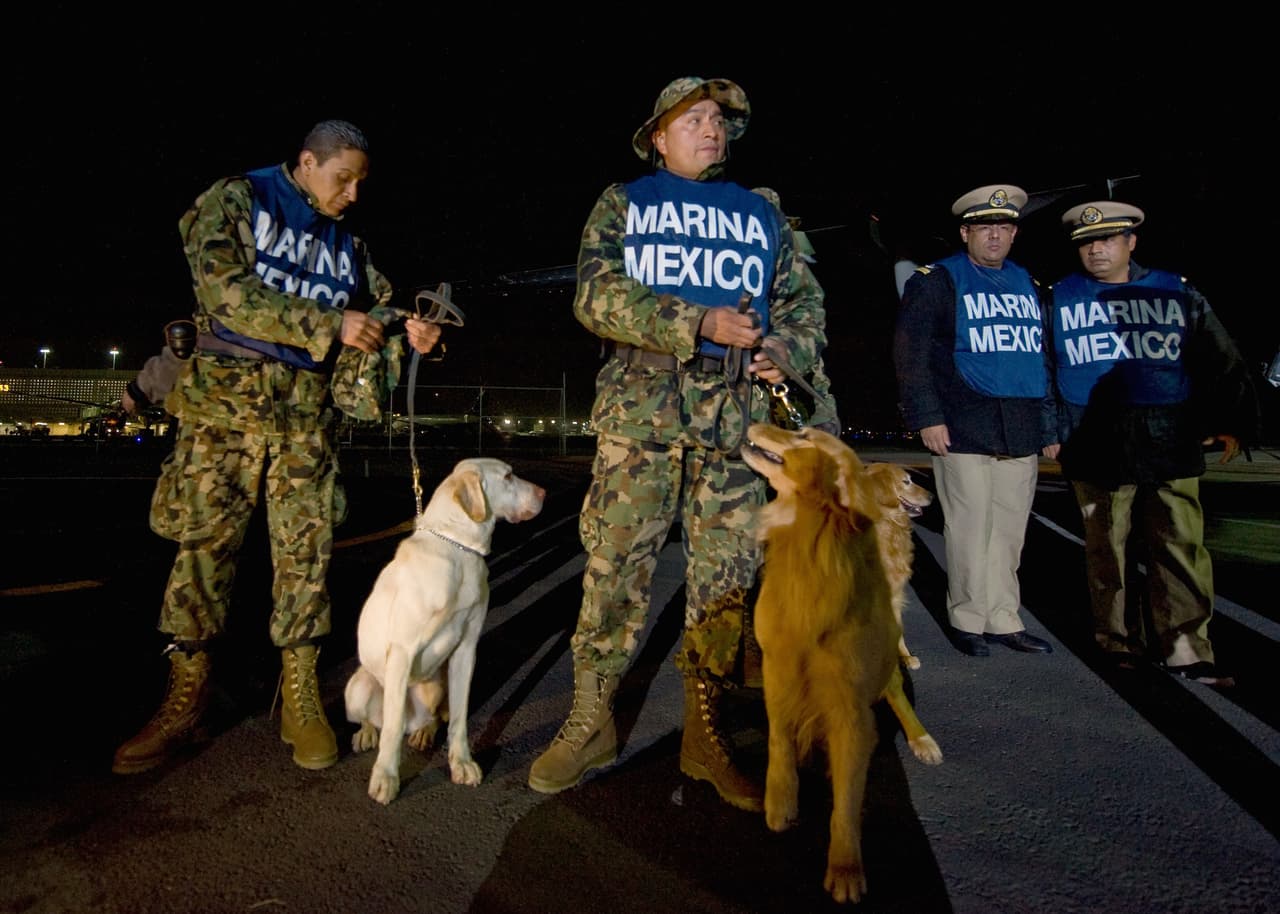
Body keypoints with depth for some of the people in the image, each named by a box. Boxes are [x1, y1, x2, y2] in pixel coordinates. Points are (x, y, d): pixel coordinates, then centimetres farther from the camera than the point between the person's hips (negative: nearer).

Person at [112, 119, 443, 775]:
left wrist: (406, 335, -10)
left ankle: (300, 696, 8)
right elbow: (225, 291, -13)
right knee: (204, 542, -1)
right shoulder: (234, 202, 2)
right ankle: (186, 692, 12)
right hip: (226, 397, -3)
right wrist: (330, 325, -16)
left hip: (306, 409, 3)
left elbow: (375, 310, 13)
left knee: (305, 550, 0)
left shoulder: (347, 245, 16)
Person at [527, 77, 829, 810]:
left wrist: (786, 351, -2)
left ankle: (705, 734, 16)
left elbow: (806, 302, 22)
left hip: (736, 413, 3)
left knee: (728, 576, 3)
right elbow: (597, 296, -4)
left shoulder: (763, 215, 22)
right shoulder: (624, 203, 13)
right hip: (641, 407, -2)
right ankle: (591, 722, 12)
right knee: (615, 569, -4)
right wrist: (702, 323, -13)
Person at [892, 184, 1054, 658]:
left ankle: (1004, 620, 19)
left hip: (1022, 431, 5)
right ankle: (967, 620, 12)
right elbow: (910, 352, -6)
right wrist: (927, 416, -13)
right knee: (970, 529, -1)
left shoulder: (1026, 283, 18)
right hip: (964, 430, -5)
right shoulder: (937, 280, 1)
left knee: (1010, 530, 9)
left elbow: (1043, 352, 22)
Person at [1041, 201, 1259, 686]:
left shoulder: (1176, 293, 11)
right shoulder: (1059, 298, 10)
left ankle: (1184, 650, 6)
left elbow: (1221, 363, 13)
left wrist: (1231, 422, 7)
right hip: (1097, 446, 0)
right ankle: (1119, 641, 17)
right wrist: (1048, 429, 6)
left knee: (1180, 548, -2)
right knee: (1107, 549, 4)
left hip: (1171, 443, 1)